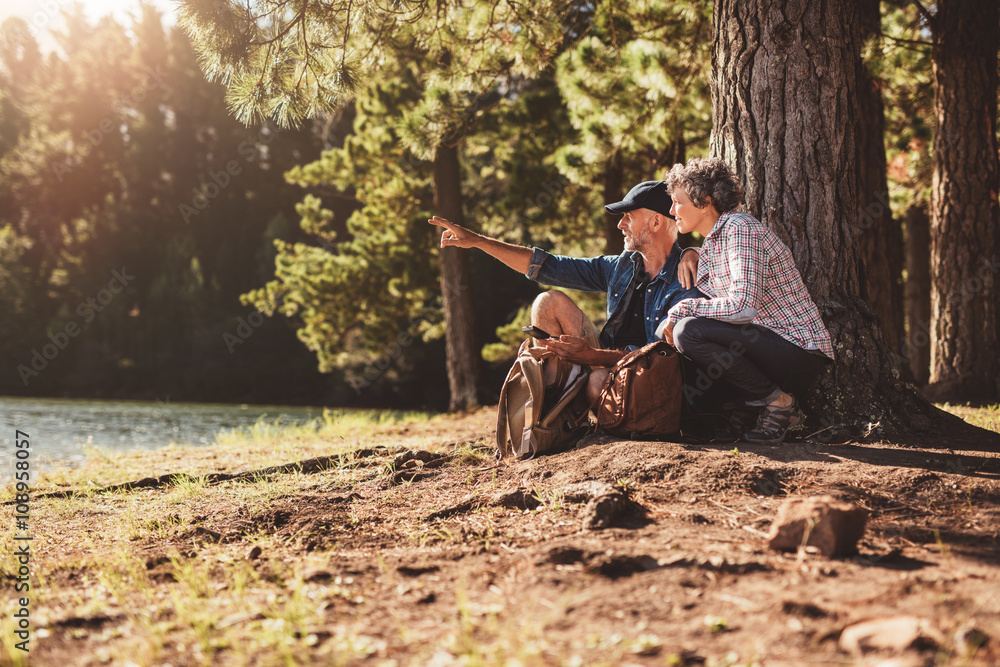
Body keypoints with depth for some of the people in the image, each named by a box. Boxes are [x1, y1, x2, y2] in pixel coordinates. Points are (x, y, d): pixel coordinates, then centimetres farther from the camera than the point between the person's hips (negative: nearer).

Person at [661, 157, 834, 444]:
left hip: (801, 350, -10)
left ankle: (777, 401, -9)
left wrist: (682, 309, -16)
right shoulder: (712, 241, 15)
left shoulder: (740, 229, -15)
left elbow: (742, 307, -27)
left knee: (688, 332, -23)